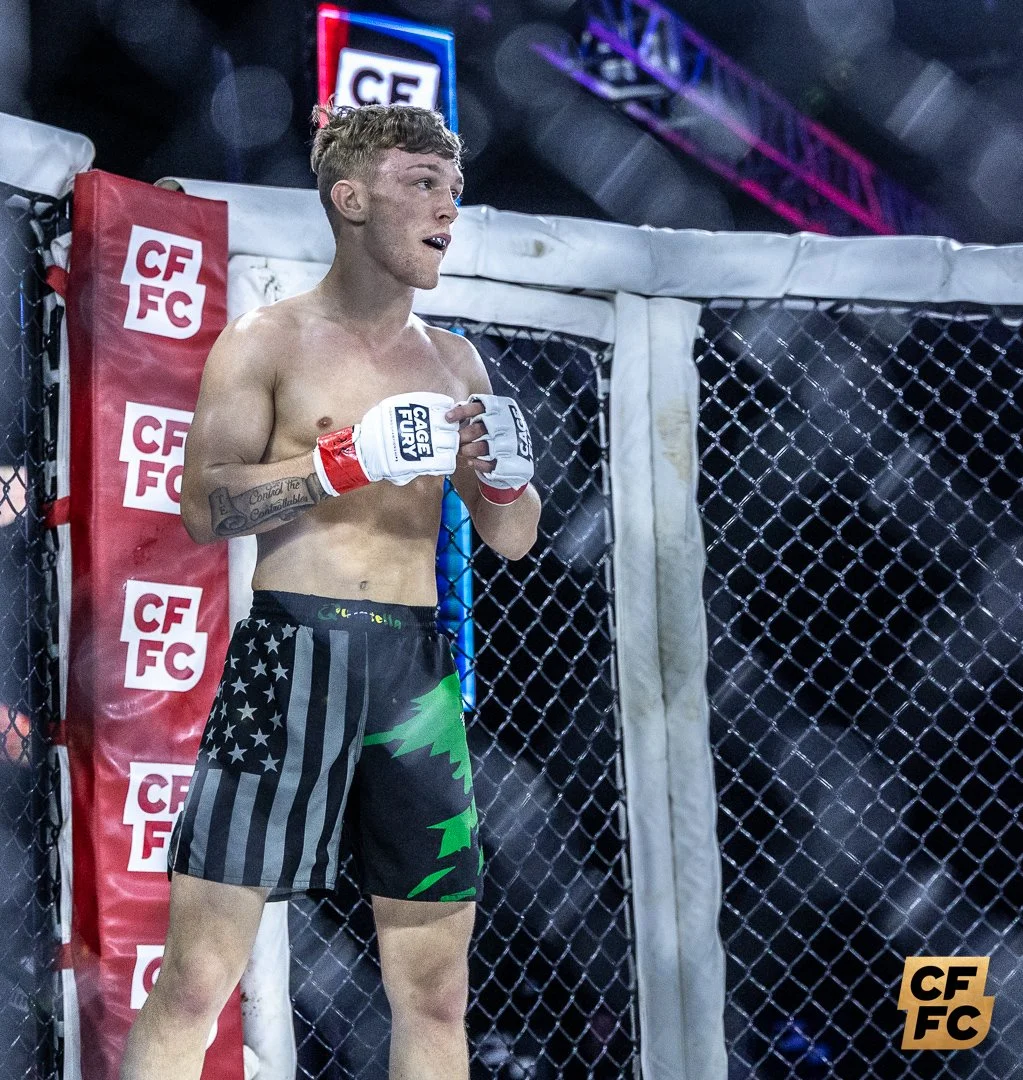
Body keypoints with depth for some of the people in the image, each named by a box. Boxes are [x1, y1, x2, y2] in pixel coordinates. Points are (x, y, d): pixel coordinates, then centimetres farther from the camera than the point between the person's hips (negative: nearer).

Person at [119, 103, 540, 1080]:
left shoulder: (453, 362, 15)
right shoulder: (270, 340, 2)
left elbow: (514, 539, 16)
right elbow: (203, 506, -9)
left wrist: (500, 475, -6)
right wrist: (354, 457, -20)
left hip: (417, 668, 5)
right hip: (294, 653, -5)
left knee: (436, 991, 8)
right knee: (194, 984, -7)